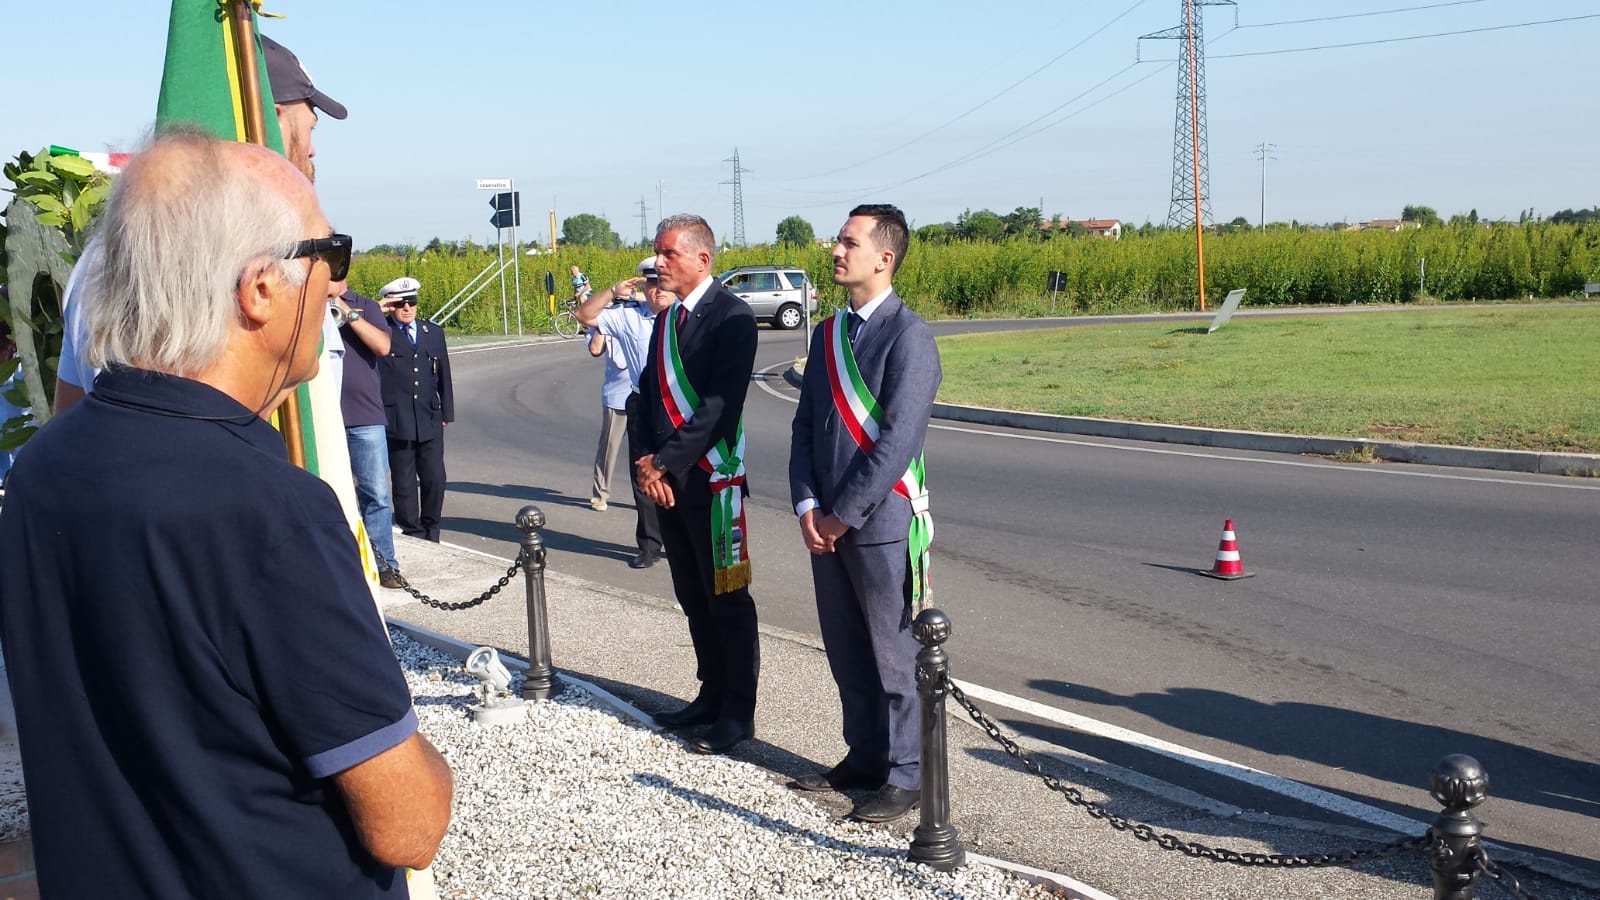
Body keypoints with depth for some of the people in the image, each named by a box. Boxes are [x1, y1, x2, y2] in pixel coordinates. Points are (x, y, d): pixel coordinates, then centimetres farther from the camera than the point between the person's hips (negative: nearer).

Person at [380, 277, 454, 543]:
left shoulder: (434, 332, 13)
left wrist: (446, 413, 12)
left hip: (430, 421, 3)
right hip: (396, 421, -3)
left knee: (434, 479, 3)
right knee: (404, 483, 3)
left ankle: (431, 532, 19)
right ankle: (412, 535, 14)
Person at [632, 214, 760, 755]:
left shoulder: (732, 318, -12)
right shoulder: (666, 320, 15)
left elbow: (719, 406, -19)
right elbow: (648, 395, 13)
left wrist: (664, 462, -18)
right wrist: (645, 461, -2)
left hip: (712, 480, -8)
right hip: (666, 481, 8)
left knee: (727, 600, 1)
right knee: (693, 599, 15)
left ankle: (738, 712, 11)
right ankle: (712, 695, 28)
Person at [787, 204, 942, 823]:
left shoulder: (909, 335, -12)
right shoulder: (830, 333, 12)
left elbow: (897, 441, -18)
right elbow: (805, 424, 11)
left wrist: (843, 514, -14)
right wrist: (807, 505, -1)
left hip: (882, 522, -7)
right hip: (827, 523, 7)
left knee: (893, 655, 3)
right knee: (846, 652, 16)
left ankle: (906, 776, 17)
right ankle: (864, 758, 31)